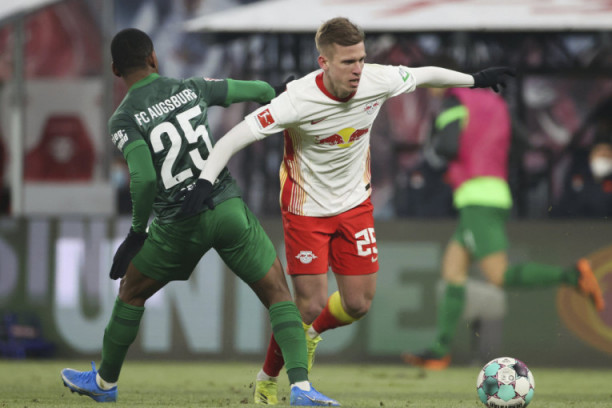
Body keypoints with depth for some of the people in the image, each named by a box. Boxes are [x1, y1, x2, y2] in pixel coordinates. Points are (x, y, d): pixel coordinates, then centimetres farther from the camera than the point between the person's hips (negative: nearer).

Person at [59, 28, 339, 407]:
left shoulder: (123, 119, -7)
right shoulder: (193, 88, 3)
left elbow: (144, 179, -20)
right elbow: (260, 90, 13)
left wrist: (138, 229, -5)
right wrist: (276, 96, 37)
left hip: (179, 227, -1)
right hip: (228, 211, 1)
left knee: (131, 293, 24)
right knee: (279, 294, 7)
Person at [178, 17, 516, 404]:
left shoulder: (376, 82, -17)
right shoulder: (298, 100, -30)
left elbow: (425, 75, 3)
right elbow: (236, 137, -28)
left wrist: (476, 80, 15)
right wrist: (205, 181, -39)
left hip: (355, 204, 5)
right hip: (306, 209, -5)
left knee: (359, 303, 2)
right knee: (310, 304, -7)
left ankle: (312, 334, 37)